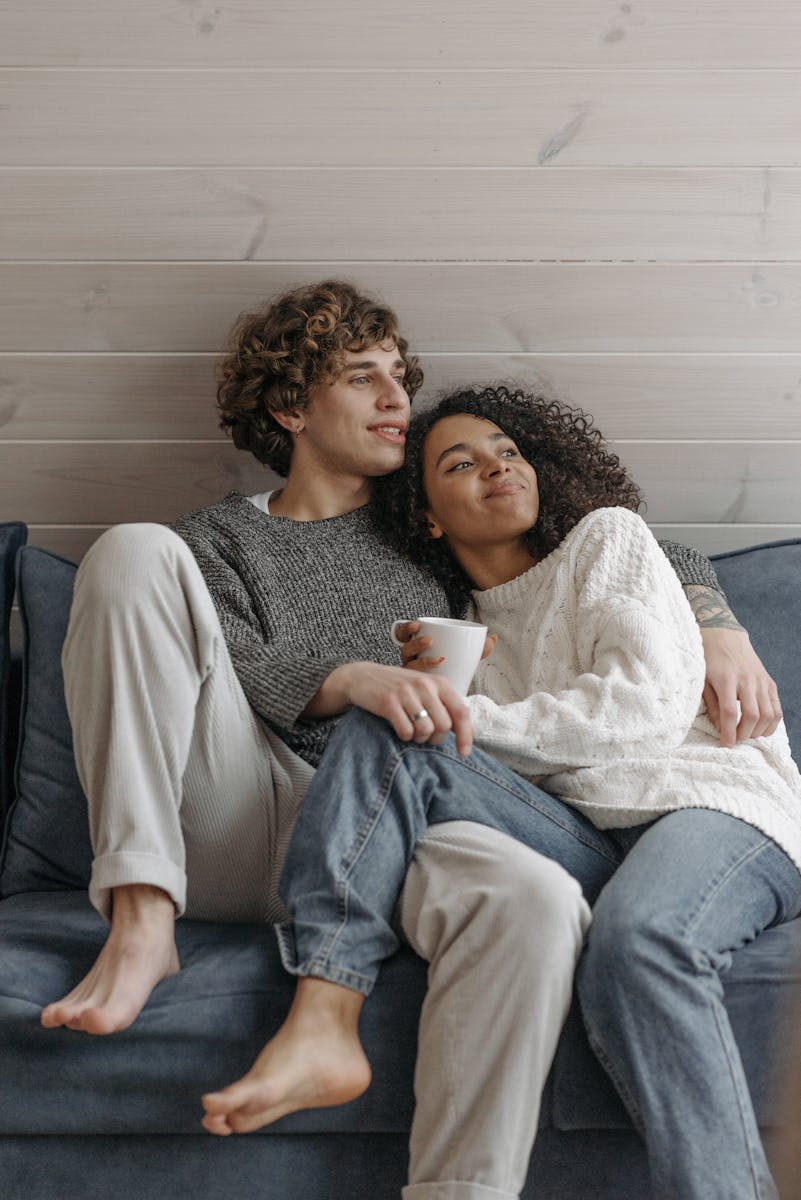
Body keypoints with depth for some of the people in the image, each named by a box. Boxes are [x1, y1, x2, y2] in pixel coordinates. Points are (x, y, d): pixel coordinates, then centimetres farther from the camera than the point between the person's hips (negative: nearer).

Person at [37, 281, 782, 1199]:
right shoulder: (214, 541, 19)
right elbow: (241, 674, -2)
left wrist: (720, 631, 5)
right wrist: (355, 678, -24)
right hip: (235, 827, 0)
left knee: (536, 898, -35)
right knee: (134, 552, -17)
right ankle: (142, 921, -24)